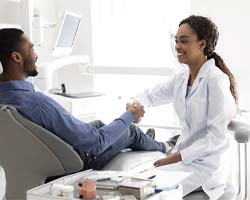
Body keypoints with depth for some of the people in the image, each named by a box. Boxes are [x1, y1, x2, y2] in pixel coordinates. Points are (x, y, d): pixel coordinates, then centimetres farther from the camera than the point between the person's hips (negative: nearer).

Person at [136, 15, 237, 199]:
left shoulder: (216, 79, -18)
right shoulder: (182, 77, 3)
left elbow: (216, 137, -20)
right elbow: (151, 95, 19)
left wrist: (175, 158, -19)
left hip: (205, 162, -7)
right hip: (184, 153, 7)